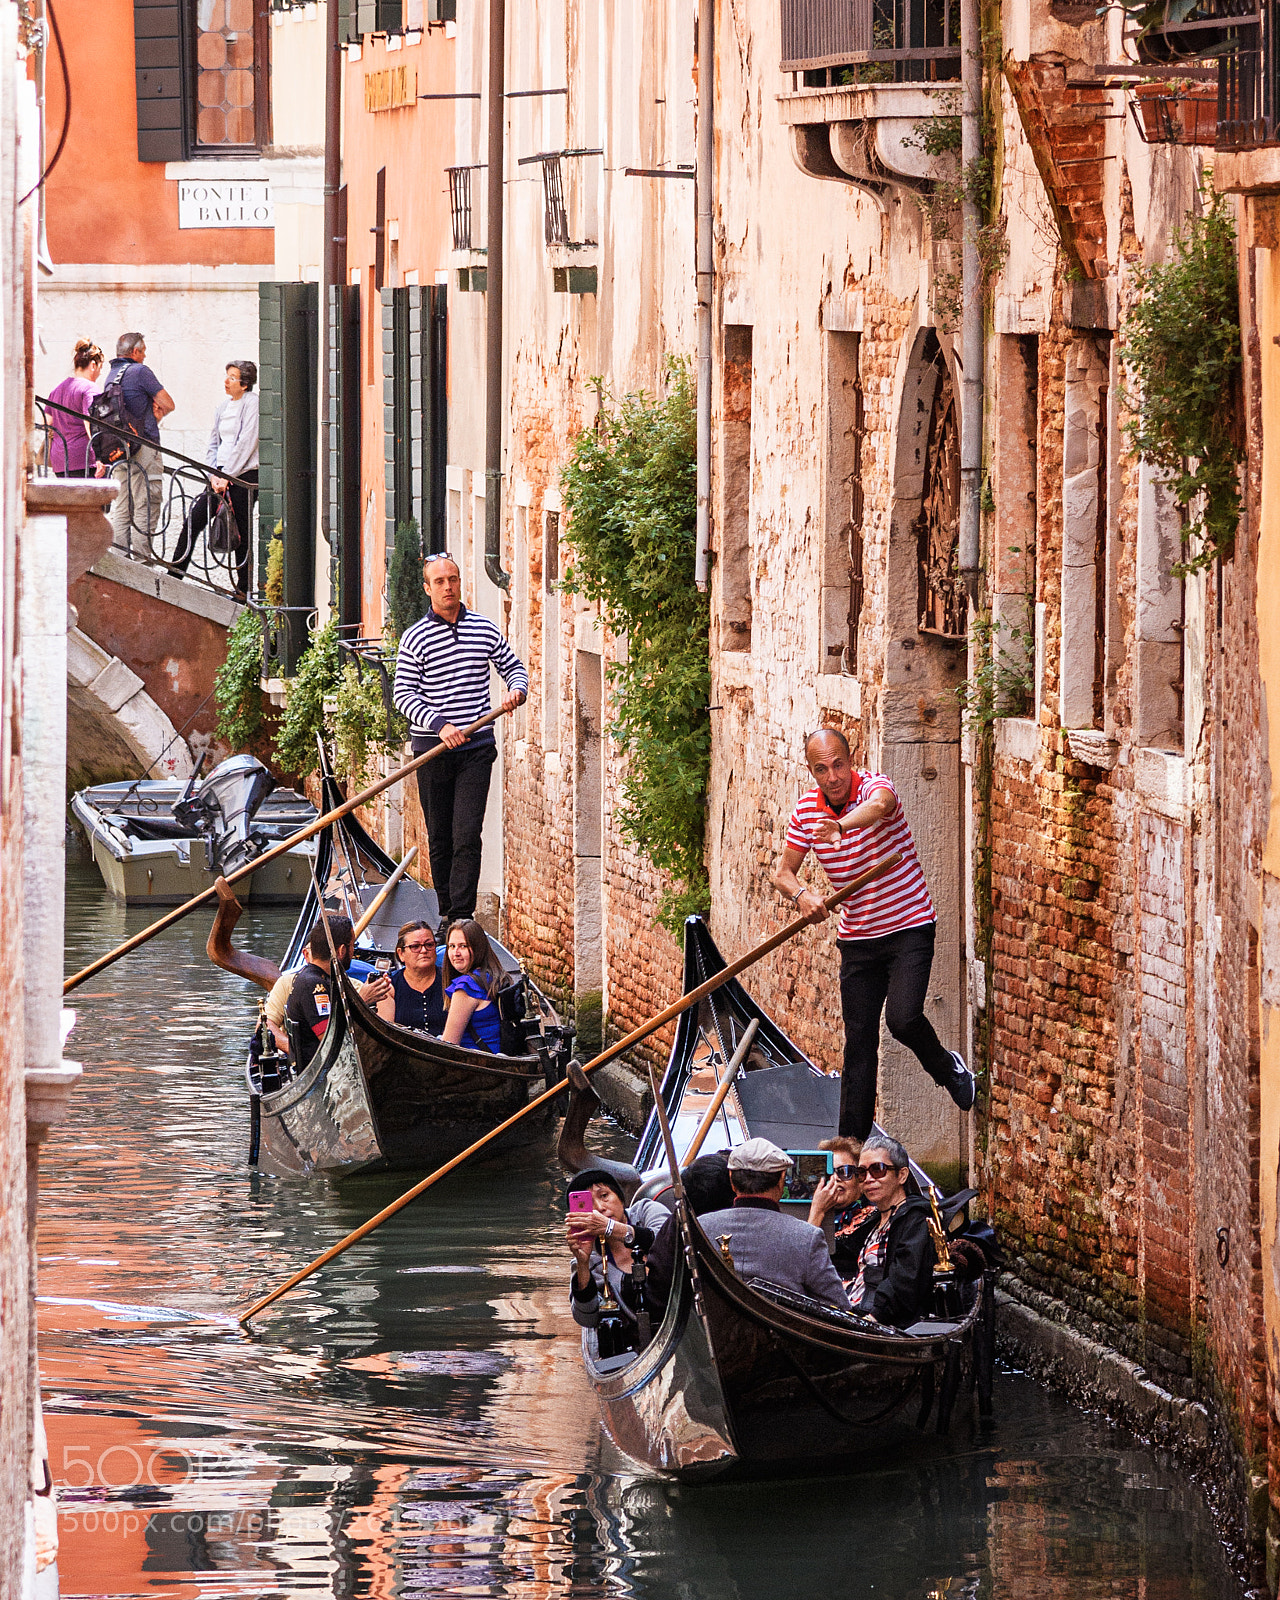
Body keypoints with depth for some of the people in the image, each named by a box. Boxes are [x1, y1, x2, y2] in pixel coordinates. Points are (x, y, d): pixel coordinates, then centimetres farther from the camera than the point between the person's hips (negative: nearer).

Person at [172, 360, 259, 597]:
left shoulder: (252, 404, -6)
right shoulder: (223, 407, 16)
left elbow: (245, 444, -13)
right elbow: (213, 444, 15)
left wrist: (227, 476, -16)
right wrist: (214, 475, -1)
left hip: (244, 474, -7)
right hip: (223, 473, 7)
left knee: (242, 532, -3)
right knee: (195, 517, -6)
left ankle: (244, 588, 4)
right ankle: (176, 571, -4)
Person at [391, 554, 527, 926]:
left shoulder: (485, 629, 7)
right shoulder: (416, 638, -2)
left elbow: (513, 666, 19)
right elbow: (404, 693, -6)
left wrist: (517, 690, -4)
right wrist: (439, 725, -19)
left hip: (476, 748, 1)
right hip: (433, 749, -1)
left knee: (467, 838, -8)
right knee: (439, 838, 5)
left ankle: (462, 918, -11)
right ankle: (446, 912, 17)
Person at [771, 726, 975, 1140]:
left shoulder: (873, 786, -17)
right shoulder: (806, 811, -1)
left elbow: (880, 805, -43)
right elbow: (783, 871, 4)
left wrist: (842, 825, -65)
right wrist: (801, 894, -21)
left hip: (909, 926, -5)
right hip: (857, 939, 5)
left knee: (902, 1016, -22)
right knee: (859, 1037, 4)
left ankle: (947, 1069, 10)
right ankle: (851, 1140, 11)